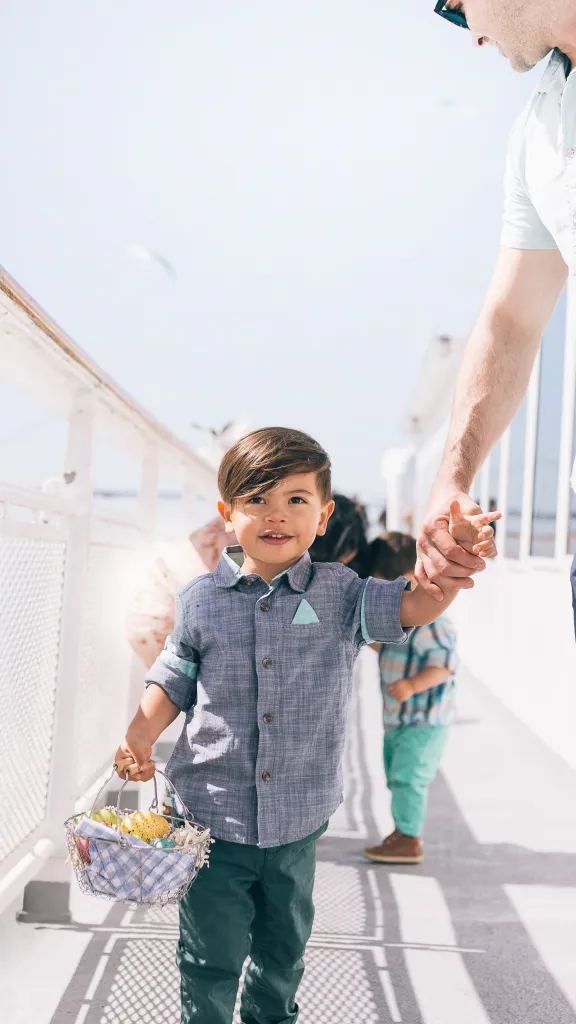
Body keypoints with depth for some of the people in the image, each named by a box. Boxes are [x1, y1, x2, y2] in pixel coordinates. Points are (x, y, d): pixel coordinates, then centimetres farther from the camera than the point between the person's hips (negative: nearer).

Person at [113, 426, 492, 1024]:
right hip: (213, 813, -1)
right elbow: (174, 681, 8)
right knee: (212, 957, 5)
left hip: (298, 820, 2)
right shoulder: (201, 601, -3)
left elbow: (414, 605, -17)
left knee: (283, 949, 22)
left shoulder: (340, 594, -4)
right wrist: (140, 736, -8)